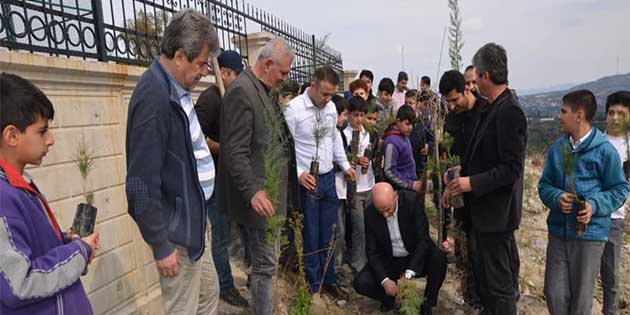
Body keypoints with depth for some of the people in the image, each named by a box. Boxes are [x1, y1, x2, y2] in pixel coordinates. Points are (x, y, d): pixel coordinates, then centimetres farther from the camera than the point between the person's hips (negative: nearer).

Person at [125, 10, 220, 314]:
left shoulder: (176, 89, 5)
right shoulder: (154, 95, -23)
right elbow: (142, 182, -24)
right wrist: (161, 245, -19)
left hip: (195, 219, 9)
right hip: (177, 230, -9)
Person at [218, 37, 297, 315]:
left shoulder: (265, 89, 13)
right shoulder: (241, 91, -17)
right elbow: (235, 152, -23)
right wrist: (253, 192, -30)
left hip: (269, 190, 10)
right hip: (259, 195, -10)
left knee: (264, 260, 21)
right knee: (265, 263, 3)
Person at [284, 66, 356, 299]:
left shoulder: (331, 107, 6)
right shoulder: (294, 109, -14)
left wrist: (345, 165, 19)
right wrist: (299, 173, -22)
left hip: (328, 178, 6)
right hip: (307, 181, -6)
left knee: (329, 234, 14)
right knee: (311, 236, 6)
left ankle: (328, 280, 30)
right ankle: (313, 284, 24)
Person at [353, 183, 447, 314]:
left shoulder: (413, 200, -22)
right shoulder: (370, 213, -16)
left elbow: (423, 239, -23)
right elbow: (373, 252, -11)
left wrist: (409, 274, -31)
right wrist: (384, 280, -26)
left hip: (416, 257, -1)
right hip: (389, 261, 1)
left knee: (439, 257, -31)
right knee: (361, 283, -21)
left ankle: (428, 304, -6)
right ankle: (390, 297, 12)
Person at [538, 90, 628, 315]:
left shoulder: (604, 150, -7)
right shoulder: (557, 148, 4)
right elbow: (544, 185, 9)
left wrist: (594, 205, -17)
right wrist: (557, 198, -12)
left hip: (590, 233, -3)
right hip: (558, 231, 3)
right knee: (554, 294, 7)